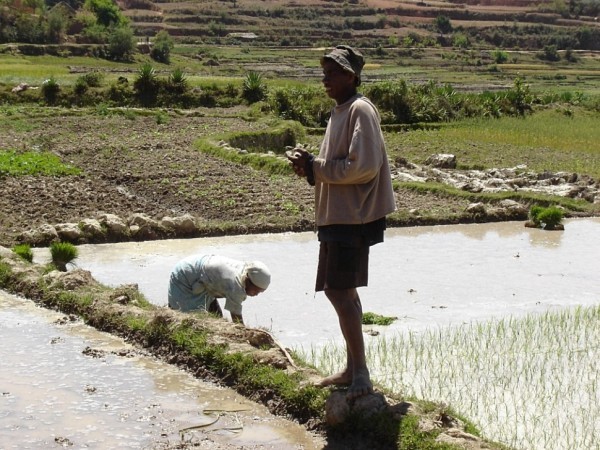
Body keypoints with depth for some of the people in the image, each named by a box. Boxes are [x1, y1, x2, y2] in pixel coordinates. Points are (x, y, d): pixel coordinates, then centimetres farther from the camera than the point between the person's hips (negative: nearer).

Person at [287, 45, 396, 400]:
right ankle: (352, 370, 23)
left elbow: (363, 167, -23)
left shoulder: (360, 111, -14)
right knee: (343, 291, 14)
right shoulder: (340, 112, 16)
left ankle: (361, 373, -4)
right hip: (338, 215, 10)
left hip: (352, 217, -10)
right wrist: (310, 164, 3)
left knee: (339, 291, -10)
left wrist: (315, 167, -15)